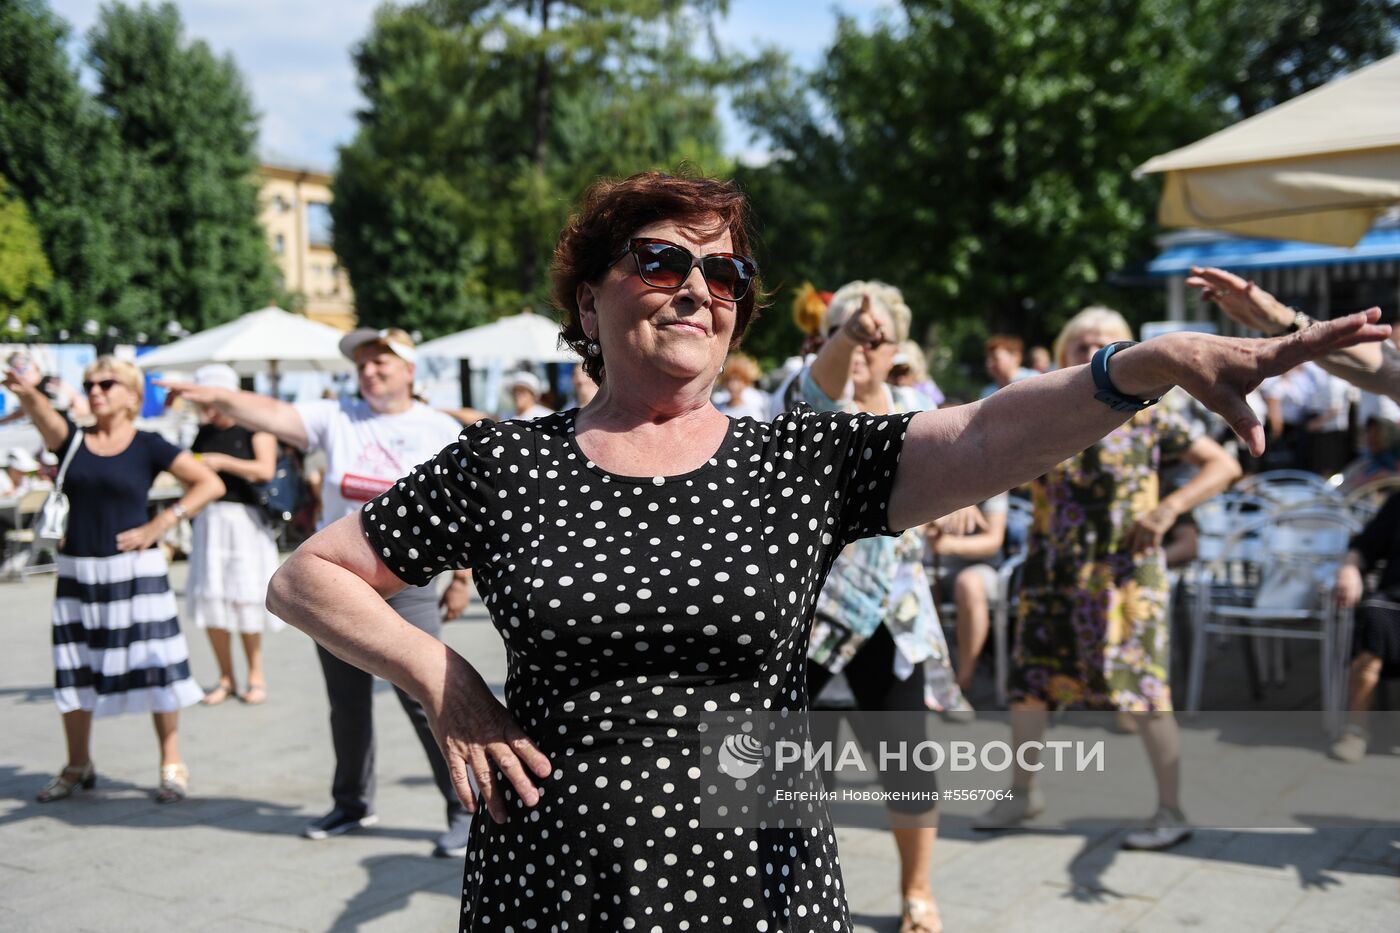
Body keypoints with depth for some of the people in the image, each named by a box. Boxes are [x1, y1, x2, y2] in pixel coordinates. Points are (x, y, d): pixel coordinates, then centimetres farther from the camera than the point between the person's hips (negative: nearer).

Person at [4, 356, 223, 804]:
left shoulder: (148, 445, -1)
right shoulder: (72, 439, 5)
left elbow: (210, 484, -5)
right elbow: (43, 414, -18)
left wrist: (160, 524, -10)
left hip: (133, 572, -3)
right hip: (77, 572, 4)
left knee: (155, 667, -2)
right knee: (74, 670, 11)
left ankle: (172, 766, 10)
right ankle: (78, 766, 27)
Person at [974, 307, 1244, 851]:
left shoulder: (1144, 419, -4)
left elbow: (1224, 465, -4)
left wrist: (1170, 507, -17)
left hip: (1123, 574, -3)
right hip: (1053, 575, 4)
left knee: (1143, 689, -4)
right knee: (1029, 678, 8)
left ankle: (1172, 813, 9)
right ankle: (1023, 794, 27)